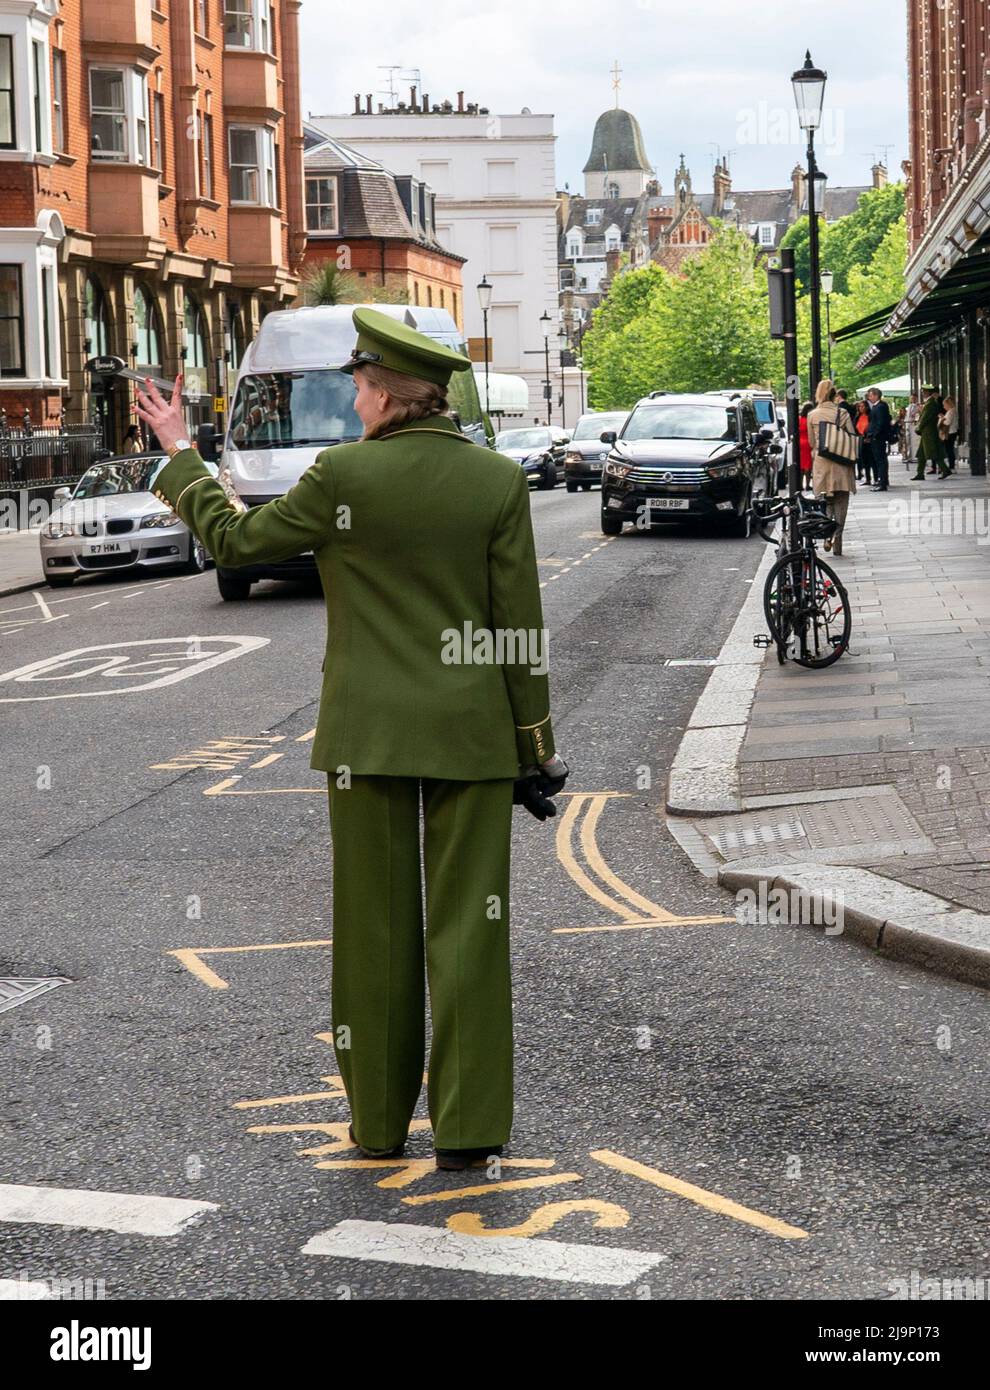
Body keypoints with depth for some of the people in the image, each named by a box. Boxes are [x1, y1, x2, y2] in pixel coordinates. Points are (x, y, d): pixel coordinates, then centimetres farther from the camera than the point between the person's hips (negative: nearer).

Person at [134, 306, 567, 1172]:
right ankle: (468, 1125, 6)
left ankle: (379, 1123, 19)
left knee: (376, 926, 9)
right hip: (472, 736, 1)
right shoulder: (499, 480, -3)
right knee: (468, 926, 6)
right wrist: (535, 744, 5)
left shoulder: (343, 475, -9)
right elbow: (520, 626, -2)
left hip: (369, 734, -1)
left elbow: (232, 538, 4)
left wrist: (179, 456, 19)